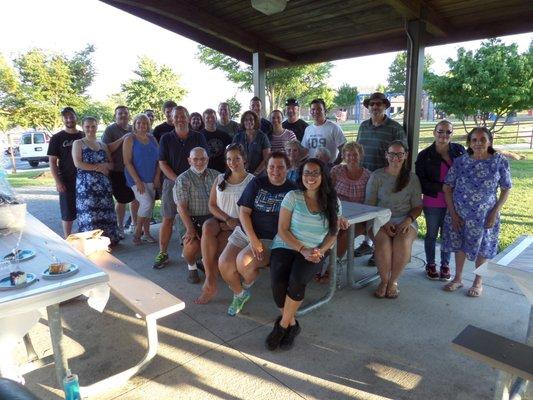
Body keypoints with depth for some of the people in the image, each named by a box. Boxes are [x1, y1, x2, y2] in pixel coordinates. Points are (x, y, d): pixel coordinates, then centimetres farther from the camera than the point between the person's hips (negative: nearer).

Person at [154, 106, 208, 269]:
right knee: (167, 219, 0)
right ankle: (162, 253, 10)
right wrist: (177, 179, -13)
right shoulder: (166, 138, 4)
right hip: (171, 182, 0)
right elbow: (162, 163, -1)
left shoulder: (199, 137, 5)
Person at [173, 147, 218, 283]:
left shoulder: (215, 175, 10)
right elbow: (182, 207, -11)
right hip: (190, 219, -3)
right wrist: (190, 229, -21)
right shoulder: (183, 179, -3)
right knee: (193, 246, -28)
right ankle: (192, 267, 7)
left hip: (211, 218, 4)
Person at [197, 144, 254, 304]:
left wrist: (236, 223, -16)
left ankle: (209, 285, -12)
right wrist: (227, 219, -9)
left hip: (239, 225, -3)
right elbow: (211, 205, 8)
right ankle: (211, 282, -29)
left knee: (217, 246, -31)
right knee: (207, 228, -32)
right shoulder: (220, 179, 13)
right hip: (218, 219, 4)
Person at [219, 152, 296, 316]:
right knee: (224, 264, -15)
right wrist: (253, 239, -13)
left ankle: (247, 286, 10)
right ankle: (239, 294, 16)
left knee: (243, 261, -28)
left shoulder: (293, 190, -1)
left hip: (271, 239, -3)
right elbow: (244, 212, -3)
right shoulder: (257, 183, 2)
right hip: (245, 232, 3)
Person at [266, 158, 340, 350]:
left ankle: (283, 325, -8)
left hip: (314, 253, 1)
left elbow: (333, 234, 9)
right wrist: (302, 250, -14)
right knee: (277, 283, -28)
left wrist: (320, 251, -10)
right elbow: (282, 230, -3)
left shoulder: (332, 202, 6)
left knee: (297, 280, -31)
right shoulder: (293, 196, 0)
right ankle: (292, 323, -1)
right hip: (286, 247, 0)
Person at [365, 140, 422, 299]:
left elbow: (418, 206, 9)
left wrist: (408, 220, -11)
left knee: (403, 243, -31)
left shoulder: (412, 178, 8)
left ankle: (393, 281, -7)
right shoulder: (376, 176, 4)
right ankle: (384, 280, -7)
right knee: (383, 243, -32)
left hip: (405, 220, 1)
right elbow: (369, 205, 1)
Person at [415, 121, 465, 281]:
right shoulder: (425, 155, -6)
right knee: (431, 234, 12)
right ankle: (430, 264, 28)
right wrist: (442, 188, -19)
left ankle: (445, 265, 29)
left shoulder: (459, 151, 0)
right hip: (432, 203, -1)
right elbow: (421, 181, -9)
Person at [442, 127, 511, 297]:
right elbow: (447, 187, -2)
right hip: (459, 214, 1)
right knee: (459, 246, 13)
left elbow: (506, 189, -1)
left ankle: (478, 282, 32)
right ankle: (458, 278, 31)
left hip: (485, 216, -1)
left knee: (482, 248, 12)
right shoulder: (460, 161, -4)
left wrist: (495, 212, -10)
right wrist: (453, 213, -7)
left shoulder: (500, 161, -6)